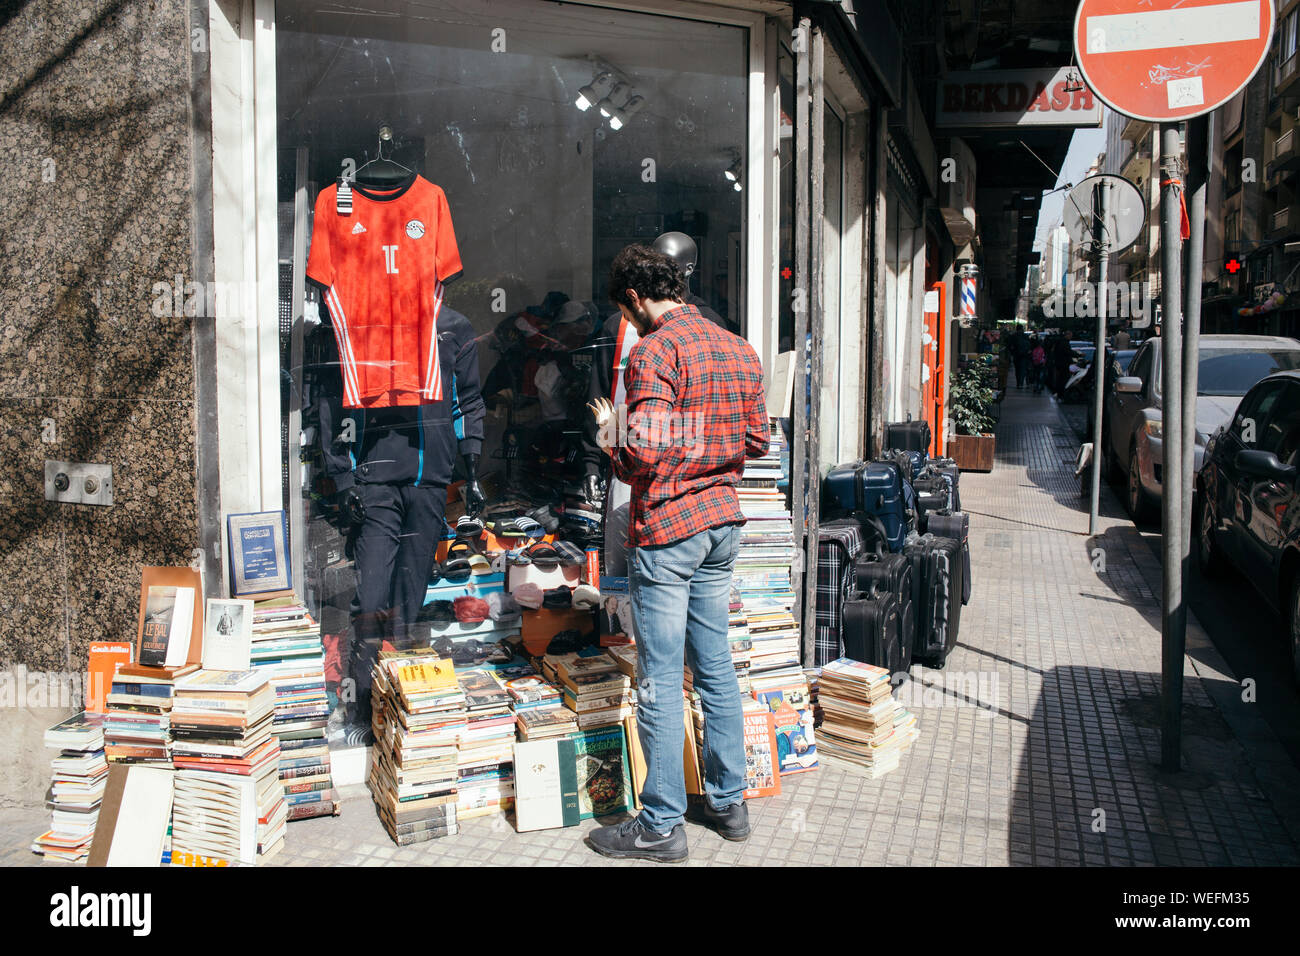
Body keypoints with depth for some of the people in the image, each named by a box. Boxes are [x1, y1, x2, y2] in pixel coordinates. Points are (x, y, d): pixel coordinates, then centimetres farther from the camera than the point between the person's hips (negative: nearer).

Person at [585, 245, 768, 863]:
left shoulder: (655, 351, -14)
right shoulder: (739, 350, 9)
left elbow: (645, 453, -22)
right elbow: (757, 442, 13)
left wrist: (610, 437, -3)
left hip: (666, 527, -8)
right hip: (722, 522, 8)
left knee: (660, 679, 1)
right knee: (715, 666, 16)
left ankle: (661, 826, 11)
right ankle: (728, 801, 27)